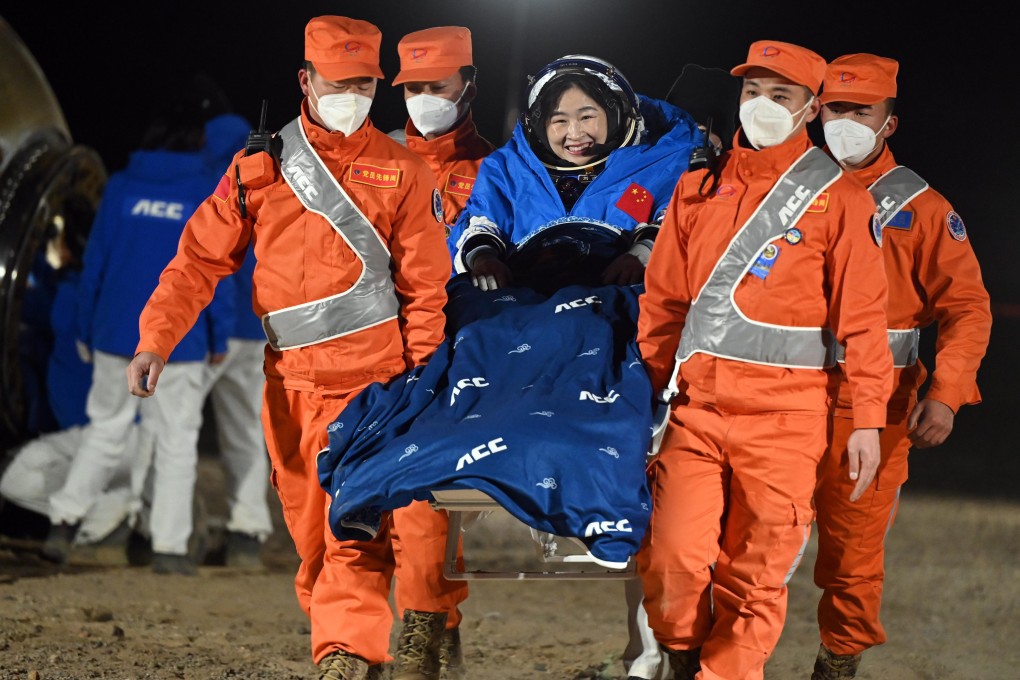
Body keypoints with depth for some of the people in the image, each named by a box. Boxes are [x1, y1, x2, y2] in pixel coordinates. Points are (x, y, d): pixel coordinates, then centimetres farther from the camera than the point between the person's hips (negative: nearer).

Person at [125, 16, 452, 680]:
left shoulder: (403, 172, 4)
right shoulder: (260, 166, 10)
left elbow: (425, 287, 5)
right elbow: (200, 258, 8)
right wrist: (156, 338, -4)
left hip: (368, 380, -3)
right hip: (288, 380, 4)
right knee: (310, 535, 10)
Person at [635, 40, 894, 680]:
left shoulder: (840, 199, 1)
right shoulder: (697, 188, 12)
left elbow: (863, 317, -1)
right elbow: (663, 298, 15)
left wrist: (868, 420, -5)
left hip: (786, 417, -2)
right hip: (696, 405, 2)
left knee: (755, 577, 0)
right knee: (672, 556, -7)